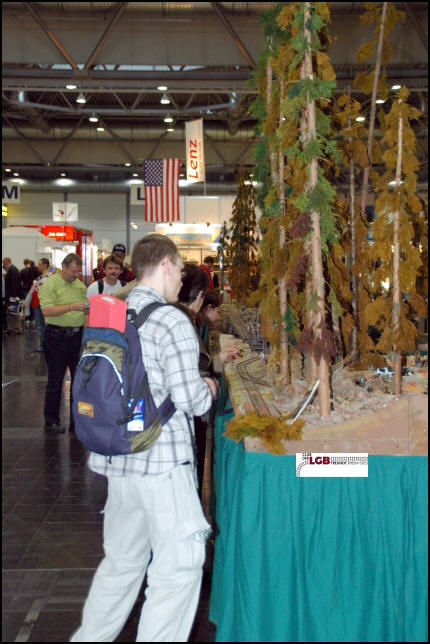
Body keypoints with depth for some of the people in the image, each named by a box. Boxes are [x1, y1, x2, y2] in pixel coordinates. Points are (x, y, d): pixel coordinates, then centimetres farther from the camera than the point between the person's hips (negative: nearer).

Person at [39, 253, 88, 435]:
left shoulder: (80, 285, 12)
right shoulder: (49, 284, -8)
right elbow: (46, 310, -19)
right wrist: (72, 307, -25)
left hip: (77, 335, 6)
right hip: (57, 336, -6)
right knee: (55, 379, 2)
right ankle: (51, 421, 12)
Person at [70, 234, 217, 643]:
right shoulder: (172, 322, -13)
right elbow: (188, 400, -18)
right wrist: (209, 389, 5)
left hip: (118, 461, 8)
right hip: (163, 461, -8)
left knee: (121, 562, 22)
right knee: (178, 567, 4)